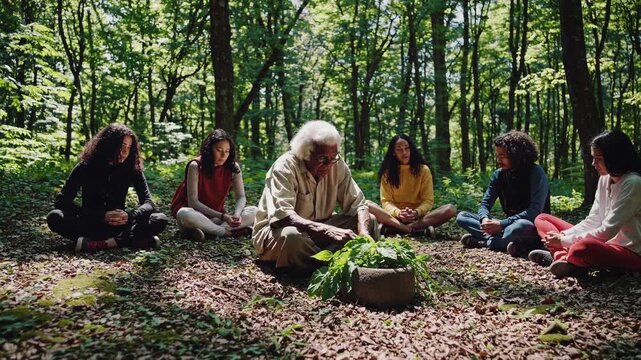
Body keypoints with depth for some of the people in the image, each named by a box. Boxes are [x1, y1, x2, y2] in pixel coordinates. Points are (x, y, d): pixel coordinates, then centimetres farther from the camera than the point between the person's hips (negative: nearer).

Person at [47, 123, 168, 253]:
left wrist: (129, 215, -31)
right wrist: (102, 216, -27)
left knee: (161, 219, -23)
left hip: (119, 225, 0)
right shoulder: (85, 167, -9)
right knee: (55, 217, -30)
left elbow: (148, 202, -8)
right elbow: (61, 202, -14)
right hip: (90, 224, 0)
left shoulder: (133, 169, -6)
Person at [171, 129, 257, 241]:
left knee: (254, 212, -18)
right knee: (185, 215, -39)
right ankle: (228, 232, -25)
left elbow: (241, 197, -7)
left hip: (217, 215, 4)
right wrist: (222, 216, -29)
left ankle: (206, 228, -25)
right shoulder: (196, 166, -17)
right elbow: (193, 202, -20)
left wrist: (237, 214, -31)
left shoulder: (233, 167, -7)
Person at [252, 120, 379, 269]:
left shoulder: (337, 165, -9)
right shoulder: (285, 167, -24)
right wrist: (329, 231, -47)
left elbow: (357, 204, -8)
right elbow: (282, 216, -36)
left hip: (319, 229, 5)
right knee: (292, 236, -40)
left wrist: (364, 232, -29)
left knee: (370, 221, -6)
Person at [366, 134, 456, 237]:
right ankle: (417, 229, -34)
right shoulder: (387, 172, 4)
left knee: (451, 209, -26)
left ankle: (395, 228, -31)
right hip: (395, 216, 0)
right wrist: (398, 213, -24)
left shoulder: (423, 170, 3)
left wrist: (416, 213, -23)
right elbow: (386, 201, -2)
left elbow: (428, 200, -1)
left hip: (419, 217, 1)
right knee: (368, 205, -28)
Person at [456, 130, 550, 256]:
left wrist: (501, 224, -30)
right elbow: (485, 203, 0)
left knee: (522, 227, -43)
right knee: (462, 216, -7)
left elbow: (535, 211, -24)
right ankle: (506, 241, -24)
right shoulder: (498, 175, 2)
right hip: (509, 224, 6)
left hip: (534, 230, -6)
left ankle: (484, 242, -22)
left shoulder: (536, 173, -14)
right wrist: (485, 219, -25)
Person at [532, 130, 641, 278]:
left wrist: (564, 241, -20)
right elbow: (593, 221, 7)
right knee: (542, 219, 6)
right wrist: (564, 235, -9)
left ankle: (561, 255, -9)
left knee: (582, 248, -43)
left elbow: (608, 231, -22)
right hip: (605, 243, 9)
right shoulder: (604, 179, 7)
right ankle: (564, 257, -19)